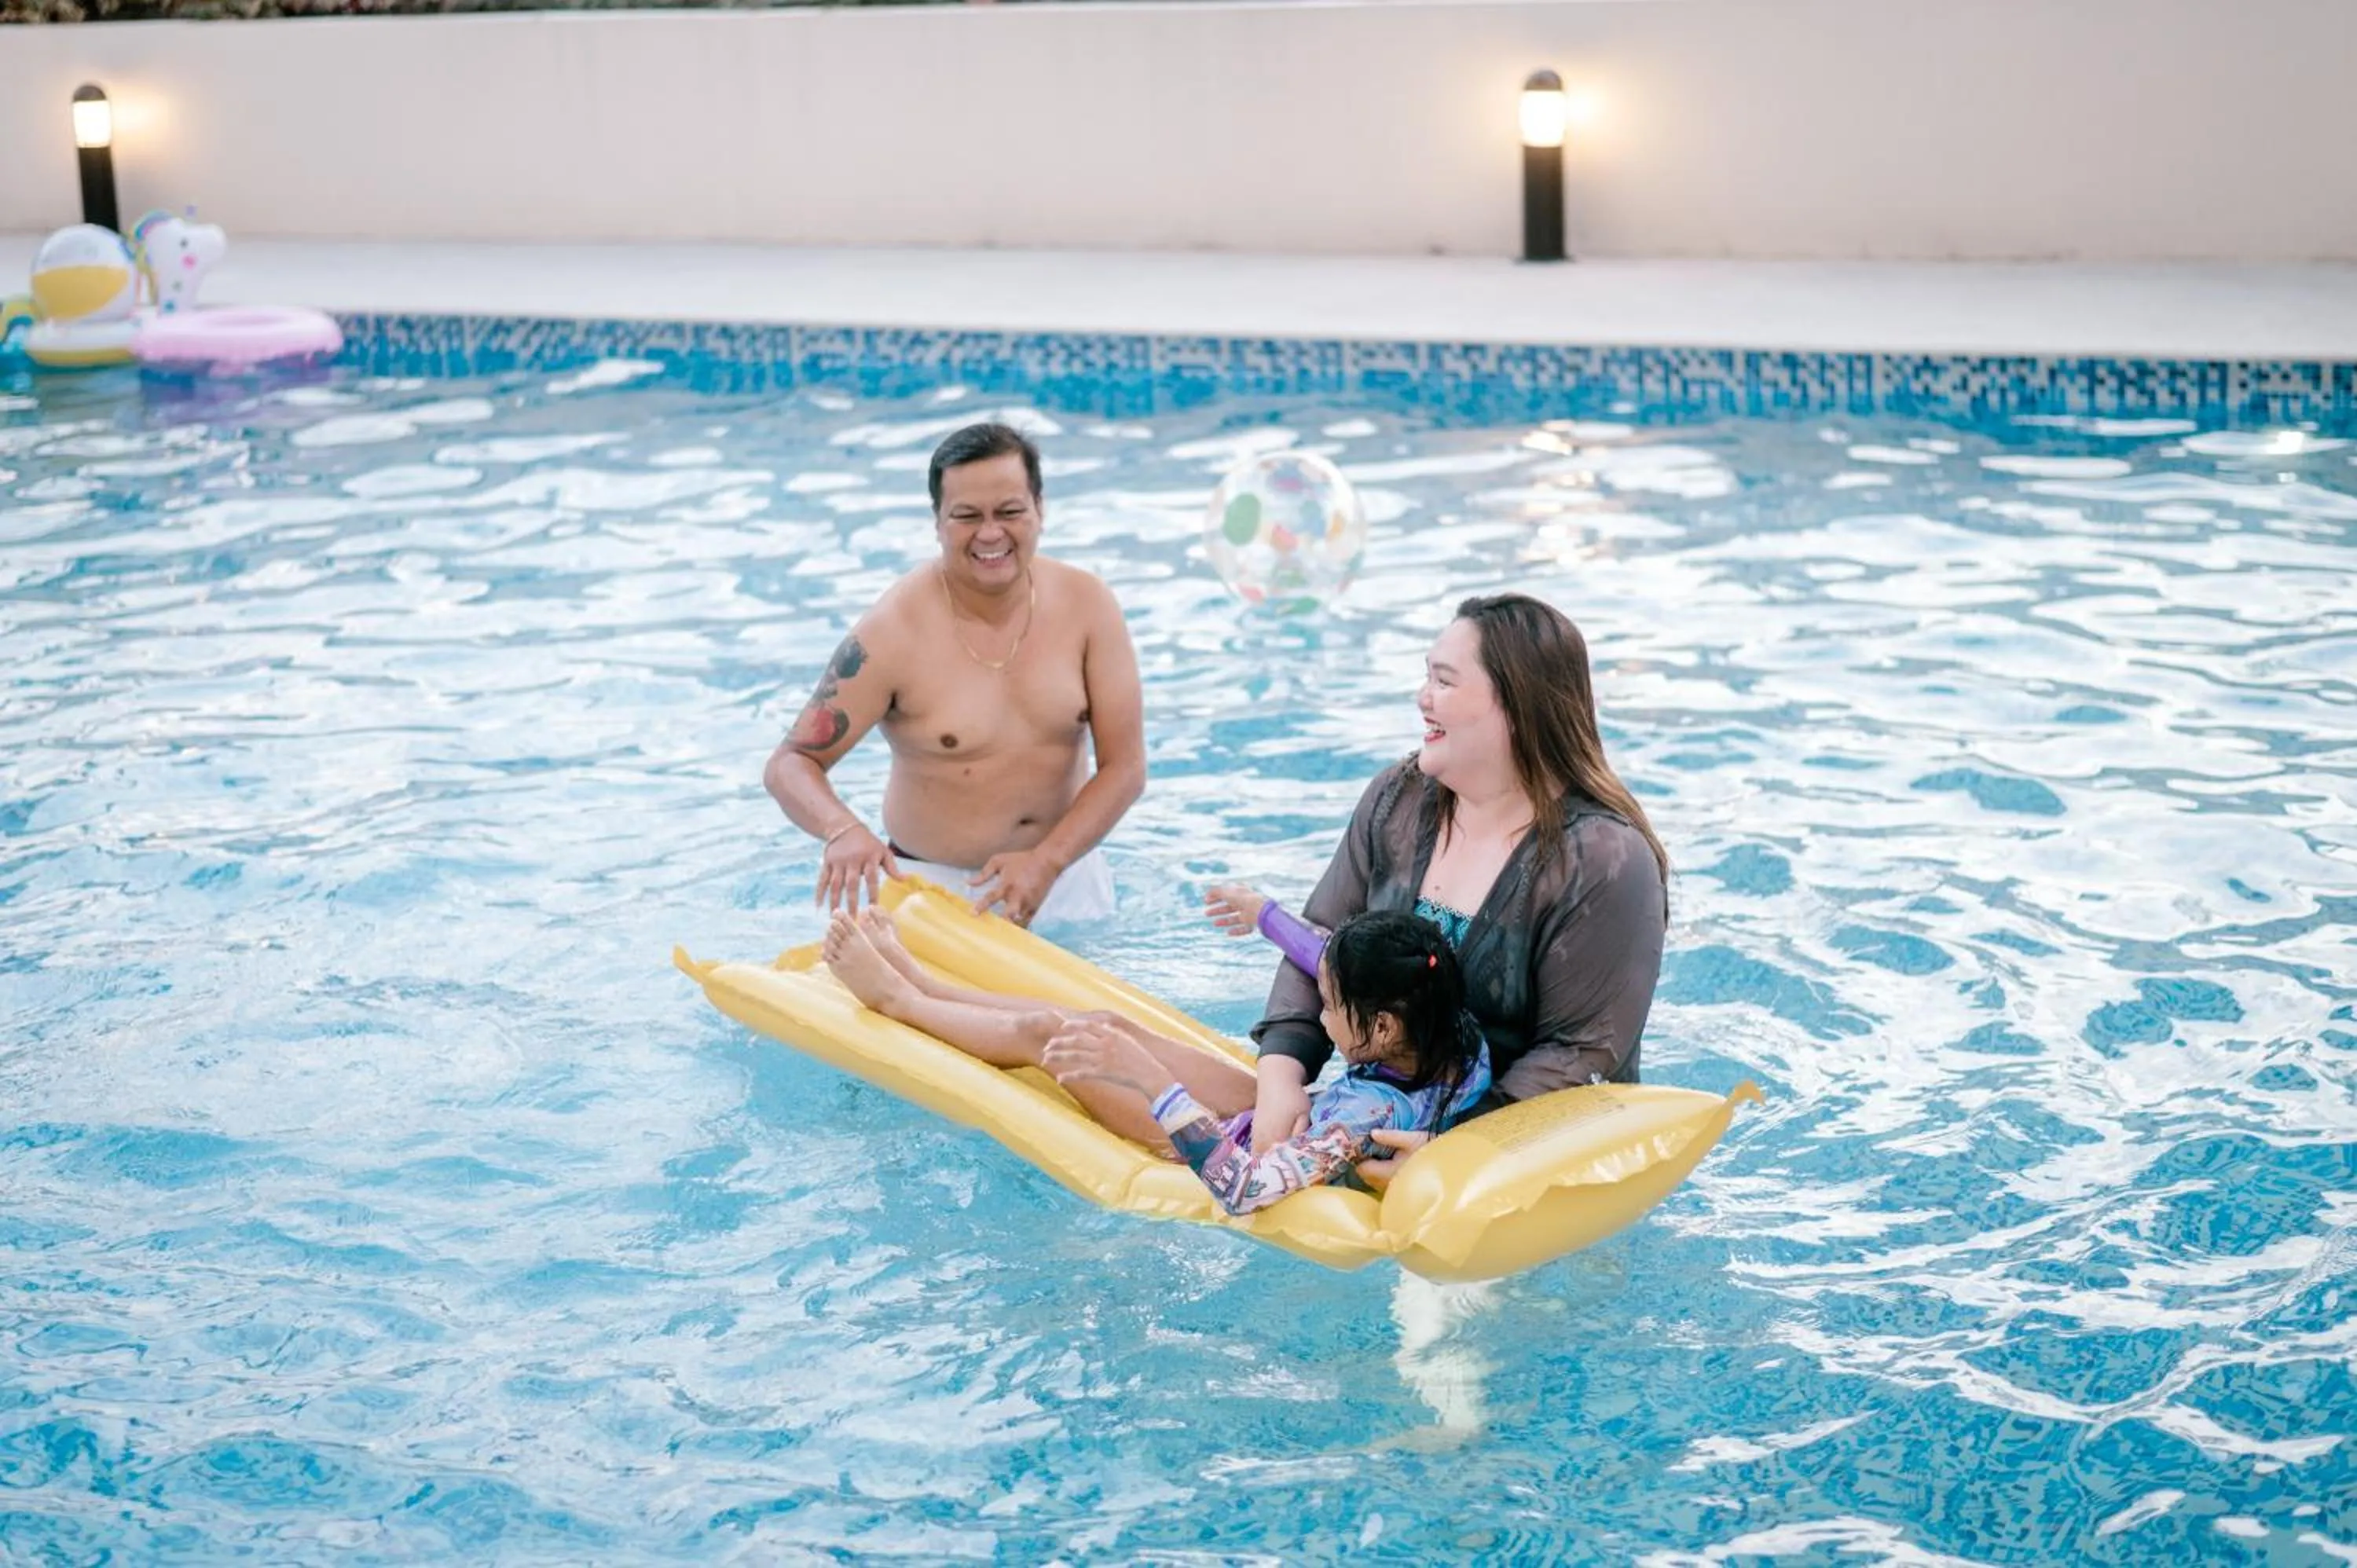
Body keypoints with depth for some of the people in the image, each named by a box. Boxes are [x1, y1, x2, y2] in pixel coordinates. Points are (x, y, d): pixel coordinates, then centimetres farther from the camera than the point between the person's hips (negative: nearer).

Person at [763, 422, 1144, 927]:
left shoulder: (1086, 604, -7)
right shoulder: (894, 632, -15)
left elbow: (1124, 767, -7)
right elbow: (789, 764, -14)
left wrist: (1046, 862, -22)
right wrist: (843, 830, -36)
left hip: (1067, 875, 3)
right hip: (931, 886, -2)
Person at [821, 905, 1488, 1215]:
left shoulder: (1368, 1115, -43)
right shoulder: (1456, 1045, -19)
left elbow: (1243, 1188, -51)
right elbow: (1350, 973, 1)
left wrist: (1151, 1082, -53)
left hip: (1235, 1154, -7)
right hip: (1283, 1126, 7)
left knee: (1046, 1033, 1)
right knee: (1107, 1024, 15)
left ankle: (899, 1000, 28)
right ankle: (918, 982, 35)